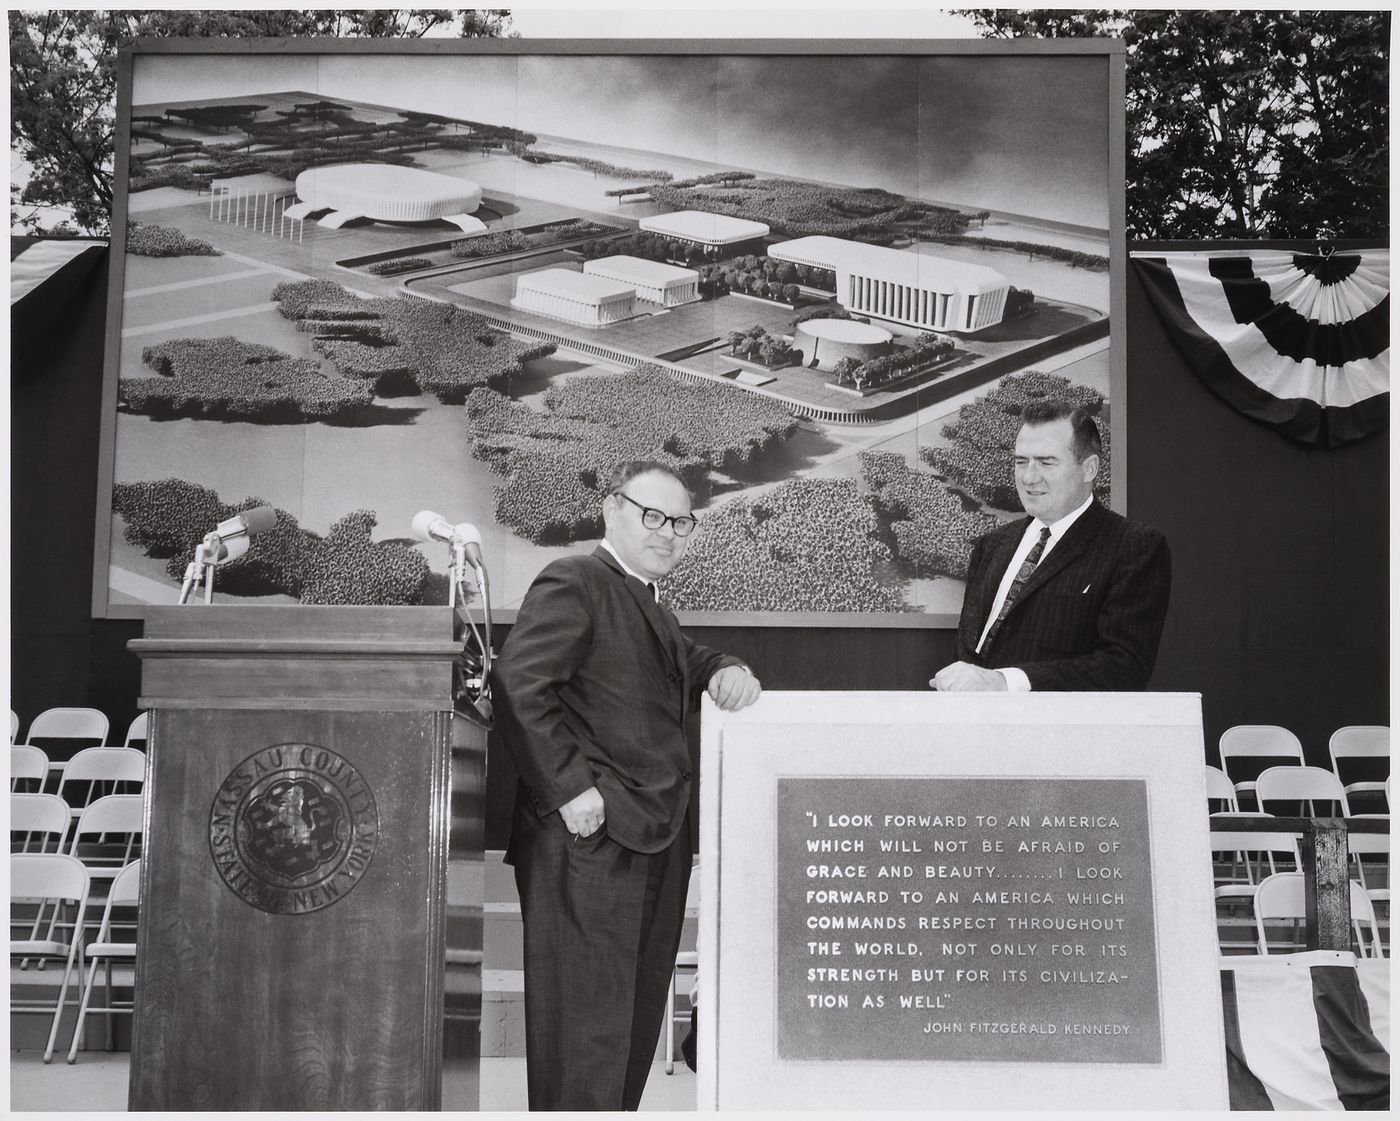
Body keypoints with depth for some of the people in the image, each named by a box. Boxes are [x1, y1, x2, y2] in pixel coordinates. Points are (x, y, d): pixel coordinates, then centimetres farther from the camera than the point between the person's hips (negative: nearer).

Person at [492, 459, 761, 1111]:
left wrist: (725, 671, 4)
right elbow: (519, 685, -19)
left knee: (638, 1022, 16)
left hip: (655, 841, 10)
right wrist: (570, 788, -23)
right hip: (591, 842, -10)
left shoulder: (648, 607, 22)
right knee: (587, 1025, -6)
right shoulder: (572, 582, -8)